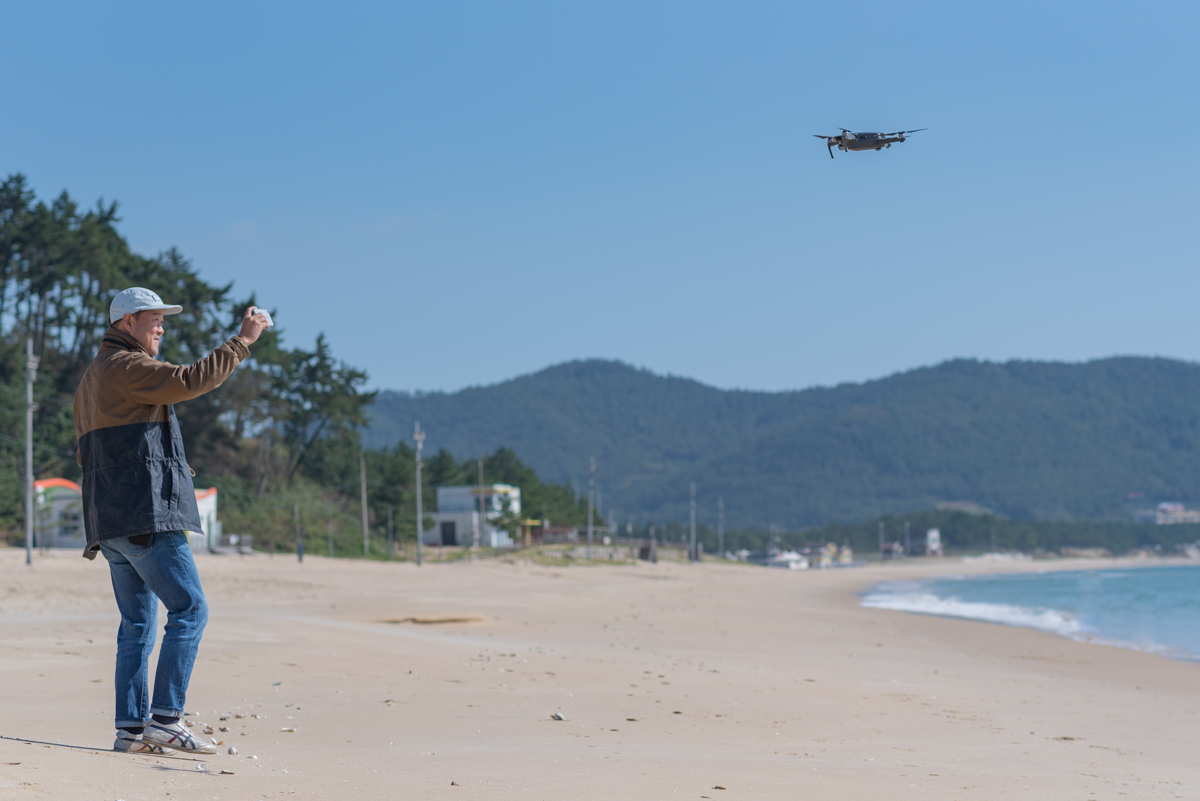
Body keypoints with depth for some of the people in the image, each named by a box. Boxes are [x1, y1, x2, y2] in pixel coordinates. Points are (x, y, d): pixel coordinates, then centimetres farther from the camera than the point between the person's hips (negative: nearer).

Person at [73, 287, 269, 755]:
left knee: (138, 621, 9)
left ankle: (131, 728, 5)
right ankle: (165, 717, -13)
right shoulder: (126, 367, -7)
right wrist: (242, 342, -15)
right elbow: (188, 381, -21)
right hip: (145, 514, -10)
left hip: (110, 523, 10)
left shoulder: (91, 378, 25)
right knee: (189, 608, -9)